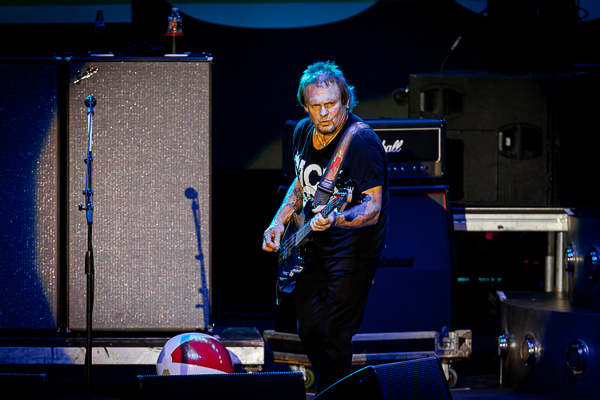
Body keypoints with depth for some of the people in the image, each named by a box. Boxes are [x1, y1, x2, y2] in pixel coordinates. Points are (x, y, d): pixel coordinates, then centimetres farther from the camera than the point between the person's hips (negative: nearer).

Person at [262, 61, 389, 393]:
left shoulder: (362, 142, -22)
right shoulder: (303, 132, 2)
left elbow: (373, 207, -26)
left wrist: (337, 220, -44)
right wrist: (279, 223, 7)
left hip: (353, 248, -8)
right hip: (315, 245, 8)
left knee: (334, 335, -11)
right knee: (309, 329, 13)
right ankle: (330, 389, 32)